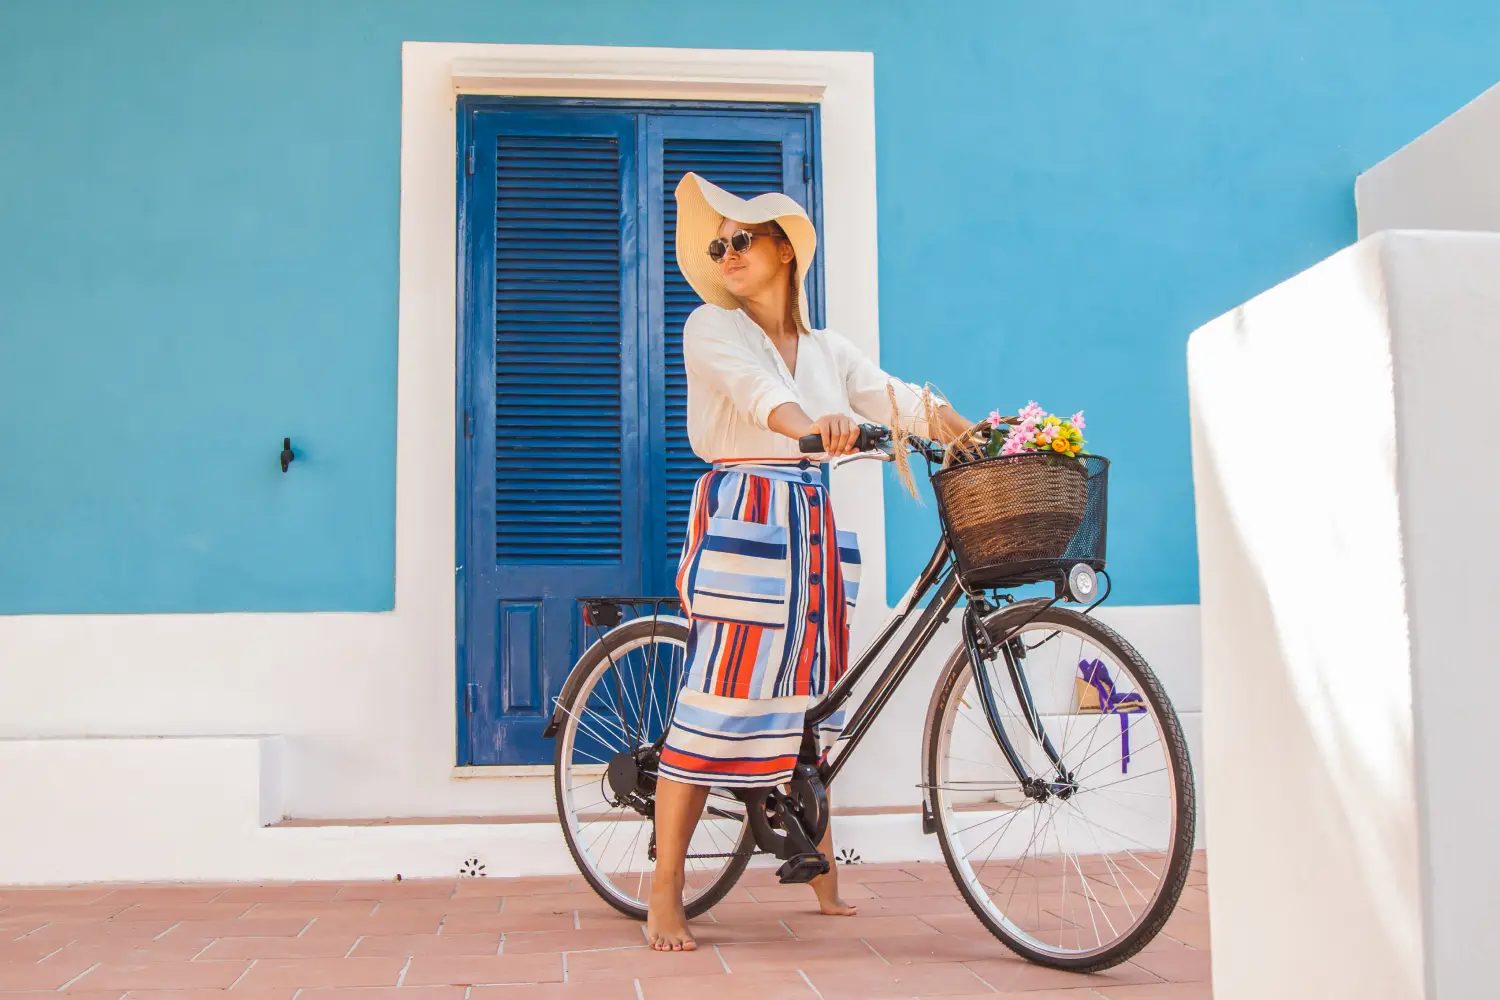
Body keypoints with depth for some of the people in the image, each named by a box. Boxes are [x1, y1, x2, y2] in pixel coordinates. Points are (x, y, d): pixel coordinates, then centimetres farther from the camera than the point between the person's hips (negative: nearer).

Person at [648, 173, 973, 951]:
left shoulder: (828, 350, 18)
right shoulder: (712, 327, 4)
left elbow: (894, 396, 3)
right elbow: (748, 383, -18)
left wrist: (975, 433, -16)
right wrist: (806, 421, -39)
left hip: (811, 523, 5)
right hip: (740, 516, -5)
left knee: (807, 698, 8)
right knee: (718, 696, -10)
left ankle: (822, 876, 19)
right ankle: (665, 897, -4)